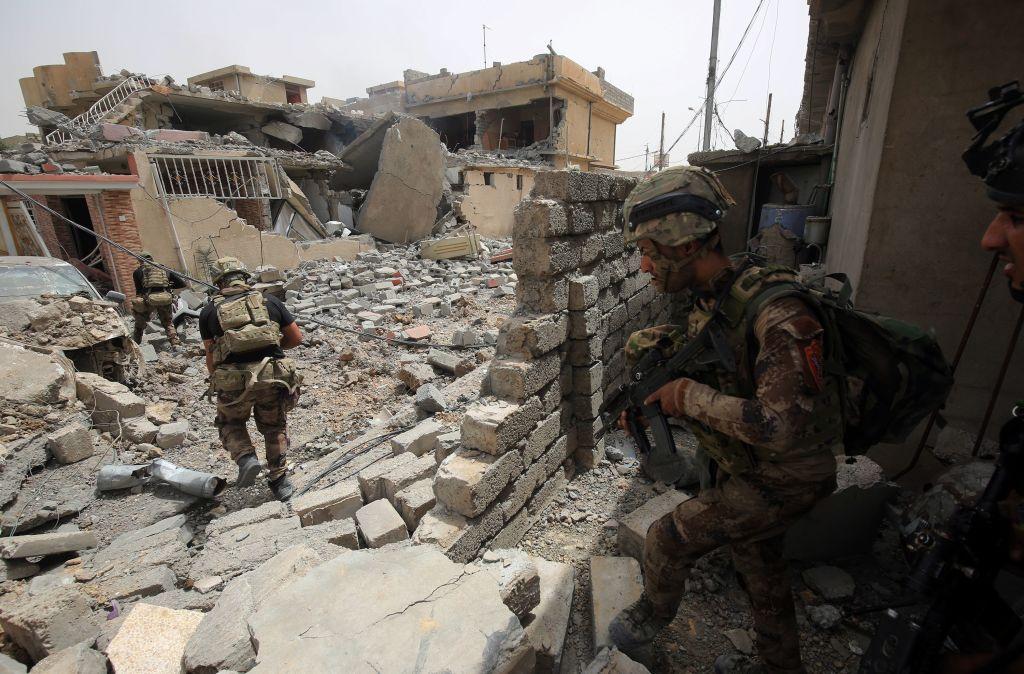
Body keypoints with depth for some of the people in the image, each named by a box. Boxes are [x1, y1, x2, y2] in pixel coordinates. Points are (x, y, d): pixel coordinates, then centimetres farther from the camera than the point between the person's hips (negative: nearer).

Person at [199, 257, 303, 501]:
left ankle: (246, 458, 5)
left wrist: (218, 382, 28)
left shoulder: (209, 311, 10)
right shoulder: (269, 301, 11)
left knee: (230, 423, 28)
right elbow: (296, 338, 13)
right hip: (272, 374, 1)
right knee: (275, 427, 22)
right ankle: (279, 481, 26)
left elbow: (211, 356, 12)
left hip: (233, 379, -1)